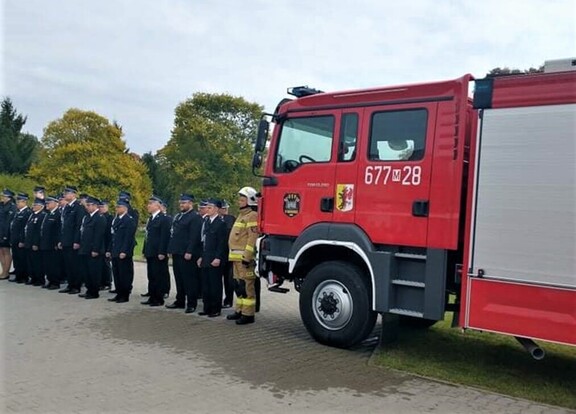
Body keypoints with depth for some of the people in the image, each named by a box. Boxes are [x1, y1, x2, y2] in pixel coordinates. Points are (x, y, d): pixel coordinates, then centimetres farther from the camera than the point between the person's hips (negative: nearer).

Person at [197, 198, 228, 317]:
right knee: (205, 284, 11)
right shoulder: (206, 222, 14)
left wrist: (218, 258, -18)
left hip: (214, 260, -8)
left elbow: (222, 243, -13)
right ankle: (207, 308, 20)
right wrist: (201, 257, 14)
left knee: (215, 285, 0)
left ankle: (216, 309, 8)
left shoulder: (221, 223, -9)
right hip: (205, 259, 8)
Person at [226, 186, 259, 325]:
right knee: (238, 285, 16)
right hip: (237, 257, 10)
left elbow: (252, 237, -19)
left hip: (245, 257, -10)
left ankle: (248, 314, -3)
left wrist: (247, 256, -24)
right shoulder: (242, 215, 21)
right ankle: (240, 311, 25)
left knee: (246, 286, -7)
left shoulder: (252, 216, -11)